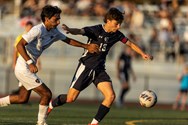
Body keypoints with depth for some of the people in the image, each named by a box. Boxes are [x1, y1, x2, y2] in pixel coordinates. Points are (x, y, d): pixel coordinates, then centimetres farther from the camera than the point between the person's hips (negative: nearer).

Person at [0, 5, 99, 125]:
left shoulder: (54, 32, 5)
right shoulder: (38, 30, -21)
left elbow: (68, 40, 20)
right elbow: (19, 45, -24)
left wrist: (86, 46, 14)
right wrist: (30, 63, -31)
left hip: (27, 68, 9)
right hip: (24, 68, -9)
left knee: (23, 98, 18)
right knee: (46, 94, -7)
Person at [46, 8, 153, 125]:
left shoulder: (117, 35, 2)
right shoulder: (95, 30, -16)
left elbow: (130, 43, 17)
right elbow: (80, 31, -34)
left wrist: (143, 54, 3)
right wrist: (70, 30, -57)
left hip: (100, 70, 5)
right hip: (86, 67, -5)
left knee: (111, 96, -15)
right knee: (70, 98, -4)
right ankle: (50, 105, 27)